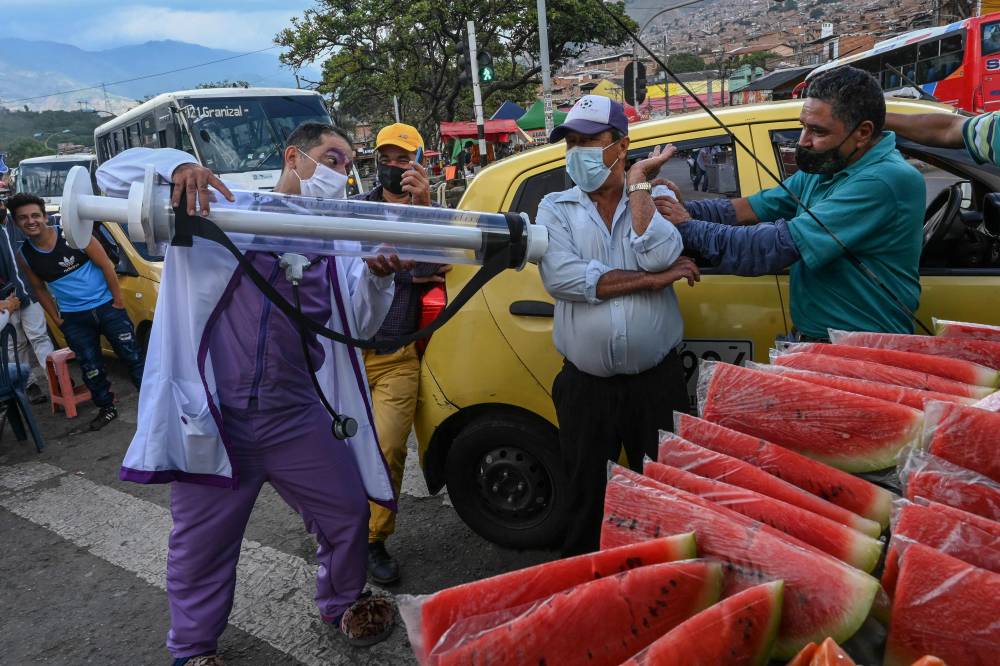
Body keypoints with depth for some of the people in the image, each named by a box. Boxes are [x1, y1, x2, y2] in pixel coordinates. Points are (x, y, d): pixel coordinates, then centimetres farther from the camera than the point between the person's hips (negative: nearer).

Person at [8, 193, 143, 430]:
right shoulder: (24, 256, -2)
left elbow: (106, 265, -8)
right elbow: (40, 289, 10)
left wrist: (118, 300, -8)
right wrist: (57, 320, 7)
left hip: (106, 306, -3)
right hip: (74, 319, 3)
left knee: (133, 356, 3)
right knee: (91, 367, 10)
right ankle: (107, 408, 27)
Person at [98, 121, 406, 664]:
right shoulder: (224, 206, 0)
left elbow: (361, 324, 5)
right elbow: (114, 174, -2)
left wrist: (378, 278, -16)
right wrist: (176, 167, -24)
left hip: (297, 416, 4)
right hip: (211, 416, -3)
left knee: (348, 512, 12)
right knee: (202, 541, 12)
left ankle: (342, 602, 42)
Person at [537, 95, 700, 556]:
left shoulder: (656, 199, 3)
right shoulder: (555, 208, 2)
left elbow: (658, 255, -19)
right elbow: (561, 278, -16)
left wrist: (638, 182, -9)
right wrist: (654, 280, -15)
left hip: (657, 380, 0)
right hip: (586, 386, 1)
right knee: (585, 500, 15)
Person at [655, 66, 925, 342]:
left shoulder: (885, 180, -20)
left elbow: (784, 244, -25)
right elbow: (753, 207, 7)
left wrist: (688, 227, -18)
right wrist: (684, 209, -9)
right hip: (808, 338, 7)